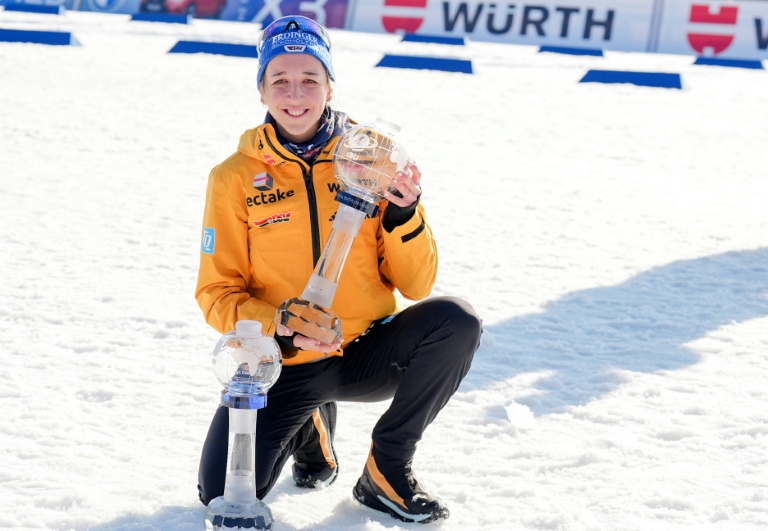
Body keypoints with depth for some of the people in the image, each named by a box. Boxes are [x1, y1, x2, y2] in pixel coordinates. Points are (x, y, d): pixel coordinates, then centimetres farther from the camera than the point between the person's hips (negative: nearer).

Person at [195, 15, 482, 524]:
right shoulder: (236, 177, -4)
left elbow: (416, 285, -3)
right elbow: (218, 294, -4)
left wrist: (404, 215, -21)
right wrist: (279, 329, -23)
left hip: (367, 353, 1)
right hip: (282, 364, -1)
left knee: (457, 321, -27)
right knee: (225, 495, -18)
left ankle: (386, 470, -7)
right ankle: (310, 427, 17)